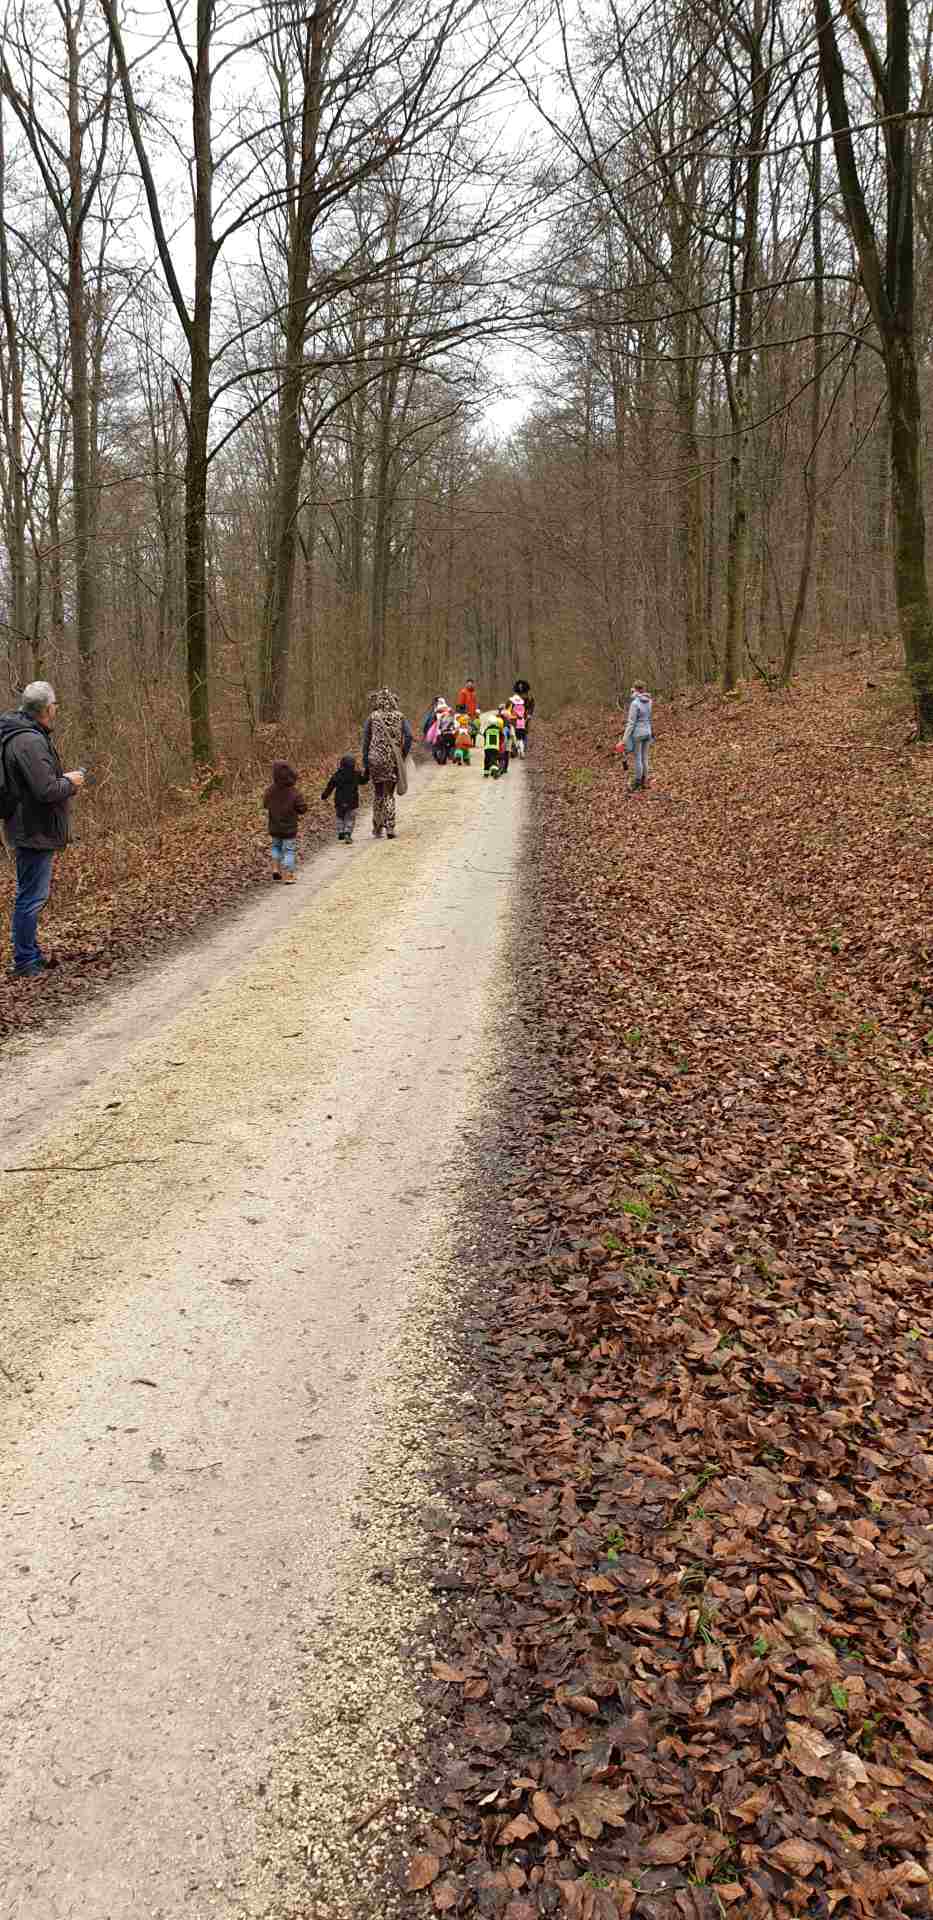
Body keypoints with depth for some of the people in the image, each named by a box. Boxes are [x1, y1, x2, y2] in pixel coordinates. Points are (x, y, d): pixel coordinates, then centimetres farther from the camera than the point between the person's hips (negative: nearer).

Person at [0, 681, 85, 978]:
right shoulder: (29, 741, -21)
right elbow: (46, 790, -26)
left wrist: (65, 782, 11)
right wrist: (70, 783, -8)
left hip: (28, 830, 11)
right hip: (34, 832, -11)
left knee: (31, 896, 19)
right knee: (31, 898, -3)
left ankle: (31, 953, 31)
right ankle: (25, 963, 3)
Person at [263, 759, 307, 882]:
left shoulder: (270, 791, -9)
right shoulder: (294, 793, -19)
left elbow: (265, 804, 6)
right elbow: (302, 808, -12)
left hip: (274, 828, 3)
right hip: (289, 829, -3)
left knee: (276, 847, 26)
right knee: (289, 851, 5)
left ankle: (275, 869, 12)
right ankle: (288, 876, 2)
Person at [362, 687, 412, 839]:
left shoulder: (372, 718, 0)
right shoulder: (399, 717, 2)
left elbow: (366, 741, 0)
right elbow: (408, 736, -7)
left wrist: (365, 764, 4)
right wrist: (403, 756, 4)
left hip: (376, 760, 0)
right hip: (393, 761, 0)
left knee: (378, 794, 14)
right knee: (389, 794, 9)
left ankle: (378, 828, 20)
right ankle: (390, 827, -3)